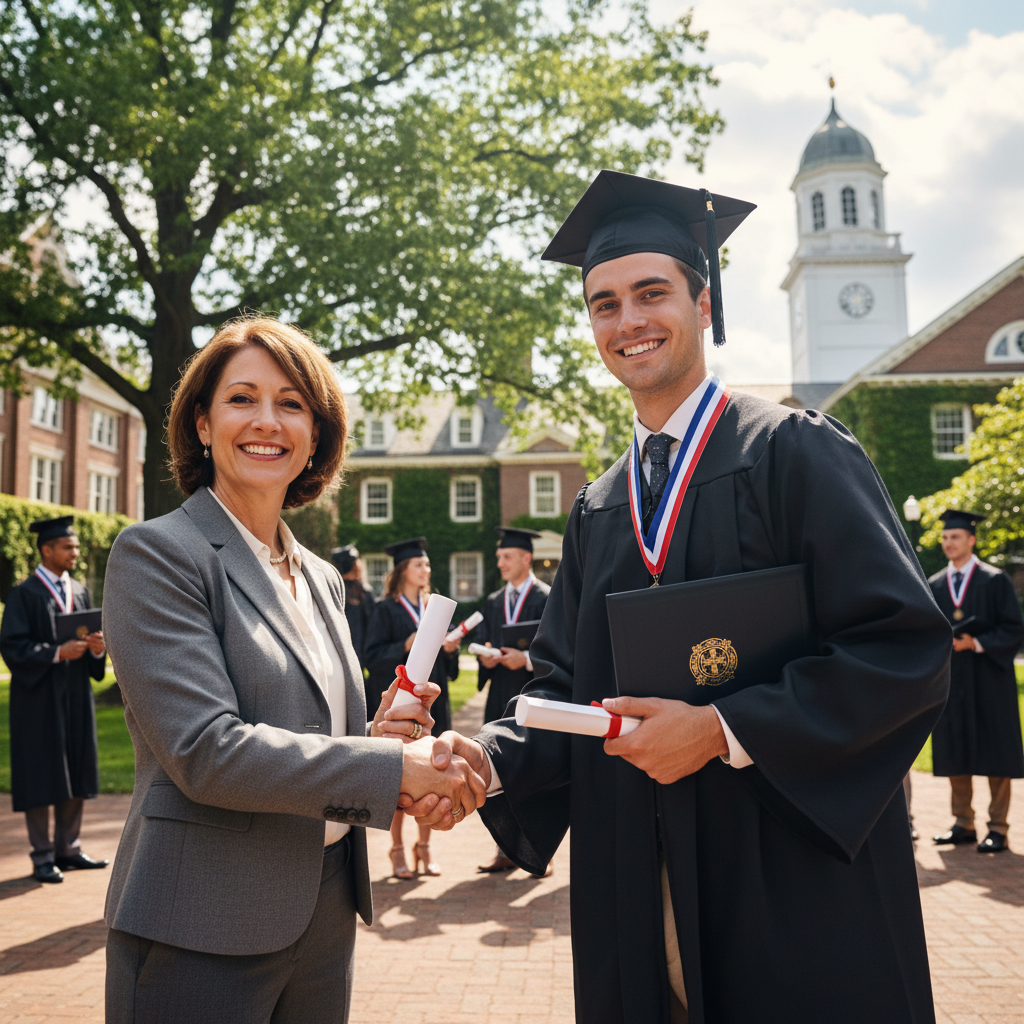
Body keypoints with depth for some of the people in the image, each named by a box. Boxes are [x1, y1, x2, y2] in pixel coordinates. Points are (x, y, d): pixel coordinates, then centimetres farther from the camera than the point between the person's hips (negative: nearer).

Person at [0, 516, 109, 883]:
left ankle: (68, 849, 20)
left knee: (76, 775, 9)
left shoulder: (80, 592, 12)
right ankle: (43, 857, 10)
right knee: (41, 777, 0)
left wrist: (97, 647, -8)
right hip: (39, 698, -6)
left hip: (76, 696, 6)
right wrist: (56, 653, -23)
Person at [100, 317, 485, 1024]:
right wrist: (396, 764, -18)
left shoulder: (322, 579, 10)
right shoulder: (156, 554, -11)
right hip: (203, 934, -6)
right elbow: (206, 751, -20)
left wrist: (378, 733, -6)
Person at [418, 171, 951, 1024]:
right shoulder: (597, 510, 10)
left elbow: (910, 649, -15)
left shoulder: (794, 452, -8)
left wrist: (724, 730, -19)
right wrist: (491, 756, -11)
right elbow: (568, 686, 8)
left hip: (796, 886, -4)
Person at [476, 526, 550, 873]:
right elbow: (483, 644, 15)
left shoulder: (548, 599, -3)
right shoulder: (493, 602, 15)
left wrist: (527, 659, -19)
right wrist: (486, 657, -7)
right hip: (501, 698, 5)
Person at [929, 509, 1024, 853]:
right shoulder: (934, 586, 10)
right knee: (954, 752, 6)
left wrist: (976, 643, -17)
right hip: (950, 680, 4)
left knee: (994, 753, 0)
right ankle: (964, 824, 17)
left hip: (988, 680, -4)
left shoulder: (995, 580, -2)